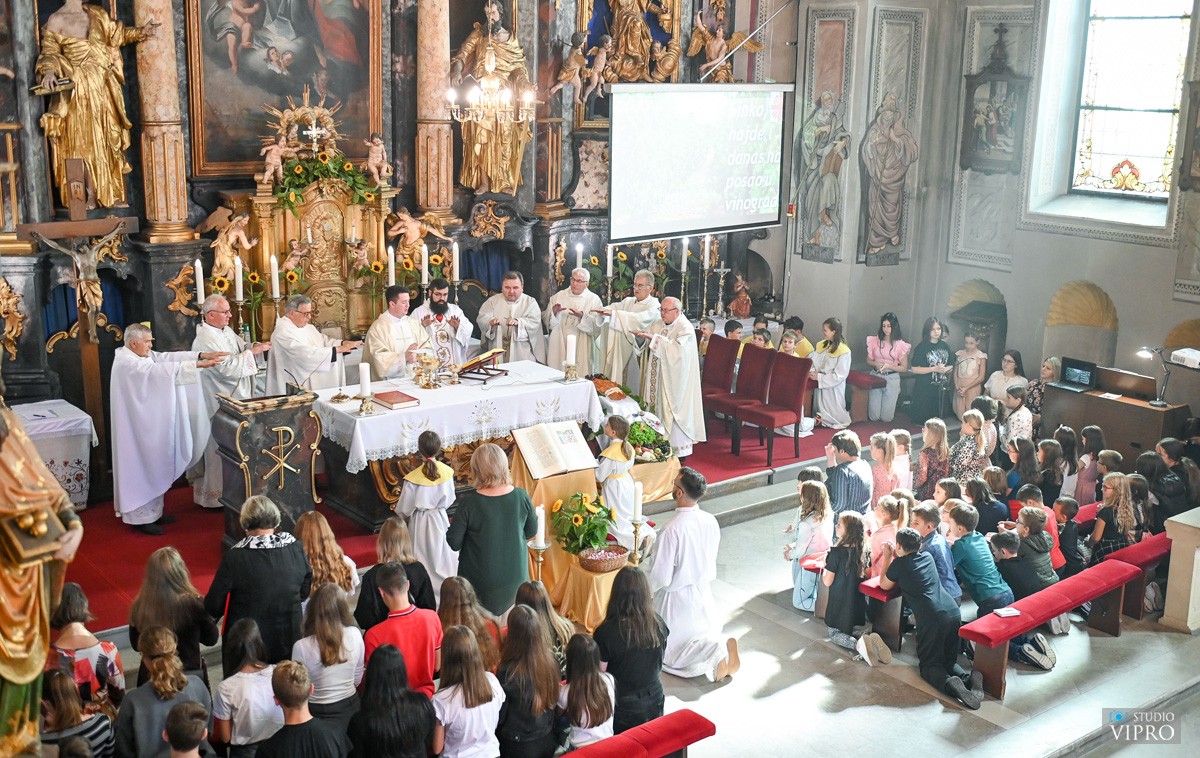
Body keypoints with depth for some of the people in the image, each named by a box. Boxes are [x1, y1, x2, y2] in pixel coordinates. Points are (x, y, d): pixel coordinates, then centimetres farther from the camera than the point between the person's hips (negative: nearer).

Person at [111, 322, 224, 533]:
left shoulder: (142, 355, 8)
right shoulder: (126, 362, -21)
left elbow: (167, 357, 2)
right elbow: (160, 370, -29)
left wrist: (202, 355, -10)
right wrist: (197, 364, -31)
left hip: (149, 424, 10)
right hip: (137, 427, -10)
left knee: (152, 467, 15)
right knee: (141, 467, -2)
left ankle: (152, 512, 24)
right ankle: (140, 517, 6)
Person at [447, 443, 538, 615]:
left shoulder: (469, 503, -23)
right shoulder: (521, 496, -14)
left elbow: (454, 543, -13)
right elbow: (531, 531, 2)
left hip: (481, 582, -3)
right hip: (514, 577, 3)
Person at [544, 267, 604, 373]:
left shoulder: (594, 299, 3)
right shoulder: (558, 296, 11)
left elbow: (597, 325, -9)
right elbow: (545, 318, 8)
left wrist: (582, 316, -23)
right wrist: (553, 312, -12)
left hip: (580, 348, -2)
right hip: (558, 345, 2)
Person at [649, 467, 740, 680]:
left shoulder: (672, 530, -28)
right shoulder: (711, 521, -8)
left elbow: (661, 576, -21)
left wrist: (645, 589, -2)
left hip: (677, 597, -6)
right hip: (703, 591, 6)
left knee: (668, 652, 12)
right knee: (701, 635, 26)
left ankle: (716, 654, -13)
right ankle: (723, 650, -6)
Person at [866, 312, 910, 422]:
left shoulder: (901, 345, -5)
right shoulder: (875, 340, 1)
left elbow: (904, 368, -1)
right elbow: (868, 361, 9)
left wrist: (889, 366, -17)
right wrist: (876, 364, -13)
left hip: (892, 379, -2)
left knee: (886, 417, 0)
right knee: (873, 417, 0)